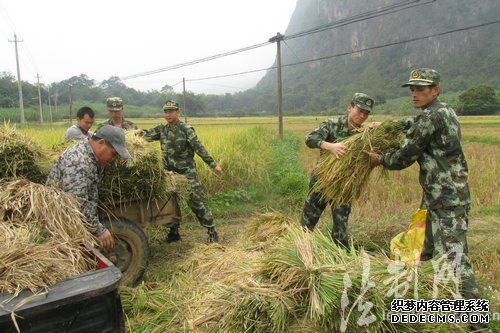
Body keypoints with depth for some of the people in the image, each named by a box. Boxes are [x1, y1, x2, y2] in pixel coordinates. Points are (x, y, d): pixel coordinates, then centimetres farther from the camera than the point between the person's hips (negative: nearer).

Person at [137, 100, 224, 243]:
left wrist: (213, 165, -15)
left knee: (196, 202, -5)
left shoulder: (186, 129, -11)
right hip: (170, 173, 5)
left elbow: (200, 149, -13)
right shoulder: (162, 129, 5)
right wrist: (139, 132, -5)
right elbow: (148, 134, 19)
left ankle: (212, 232, 5)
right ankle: (174, 232, 25)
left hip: (187, 172, -5)